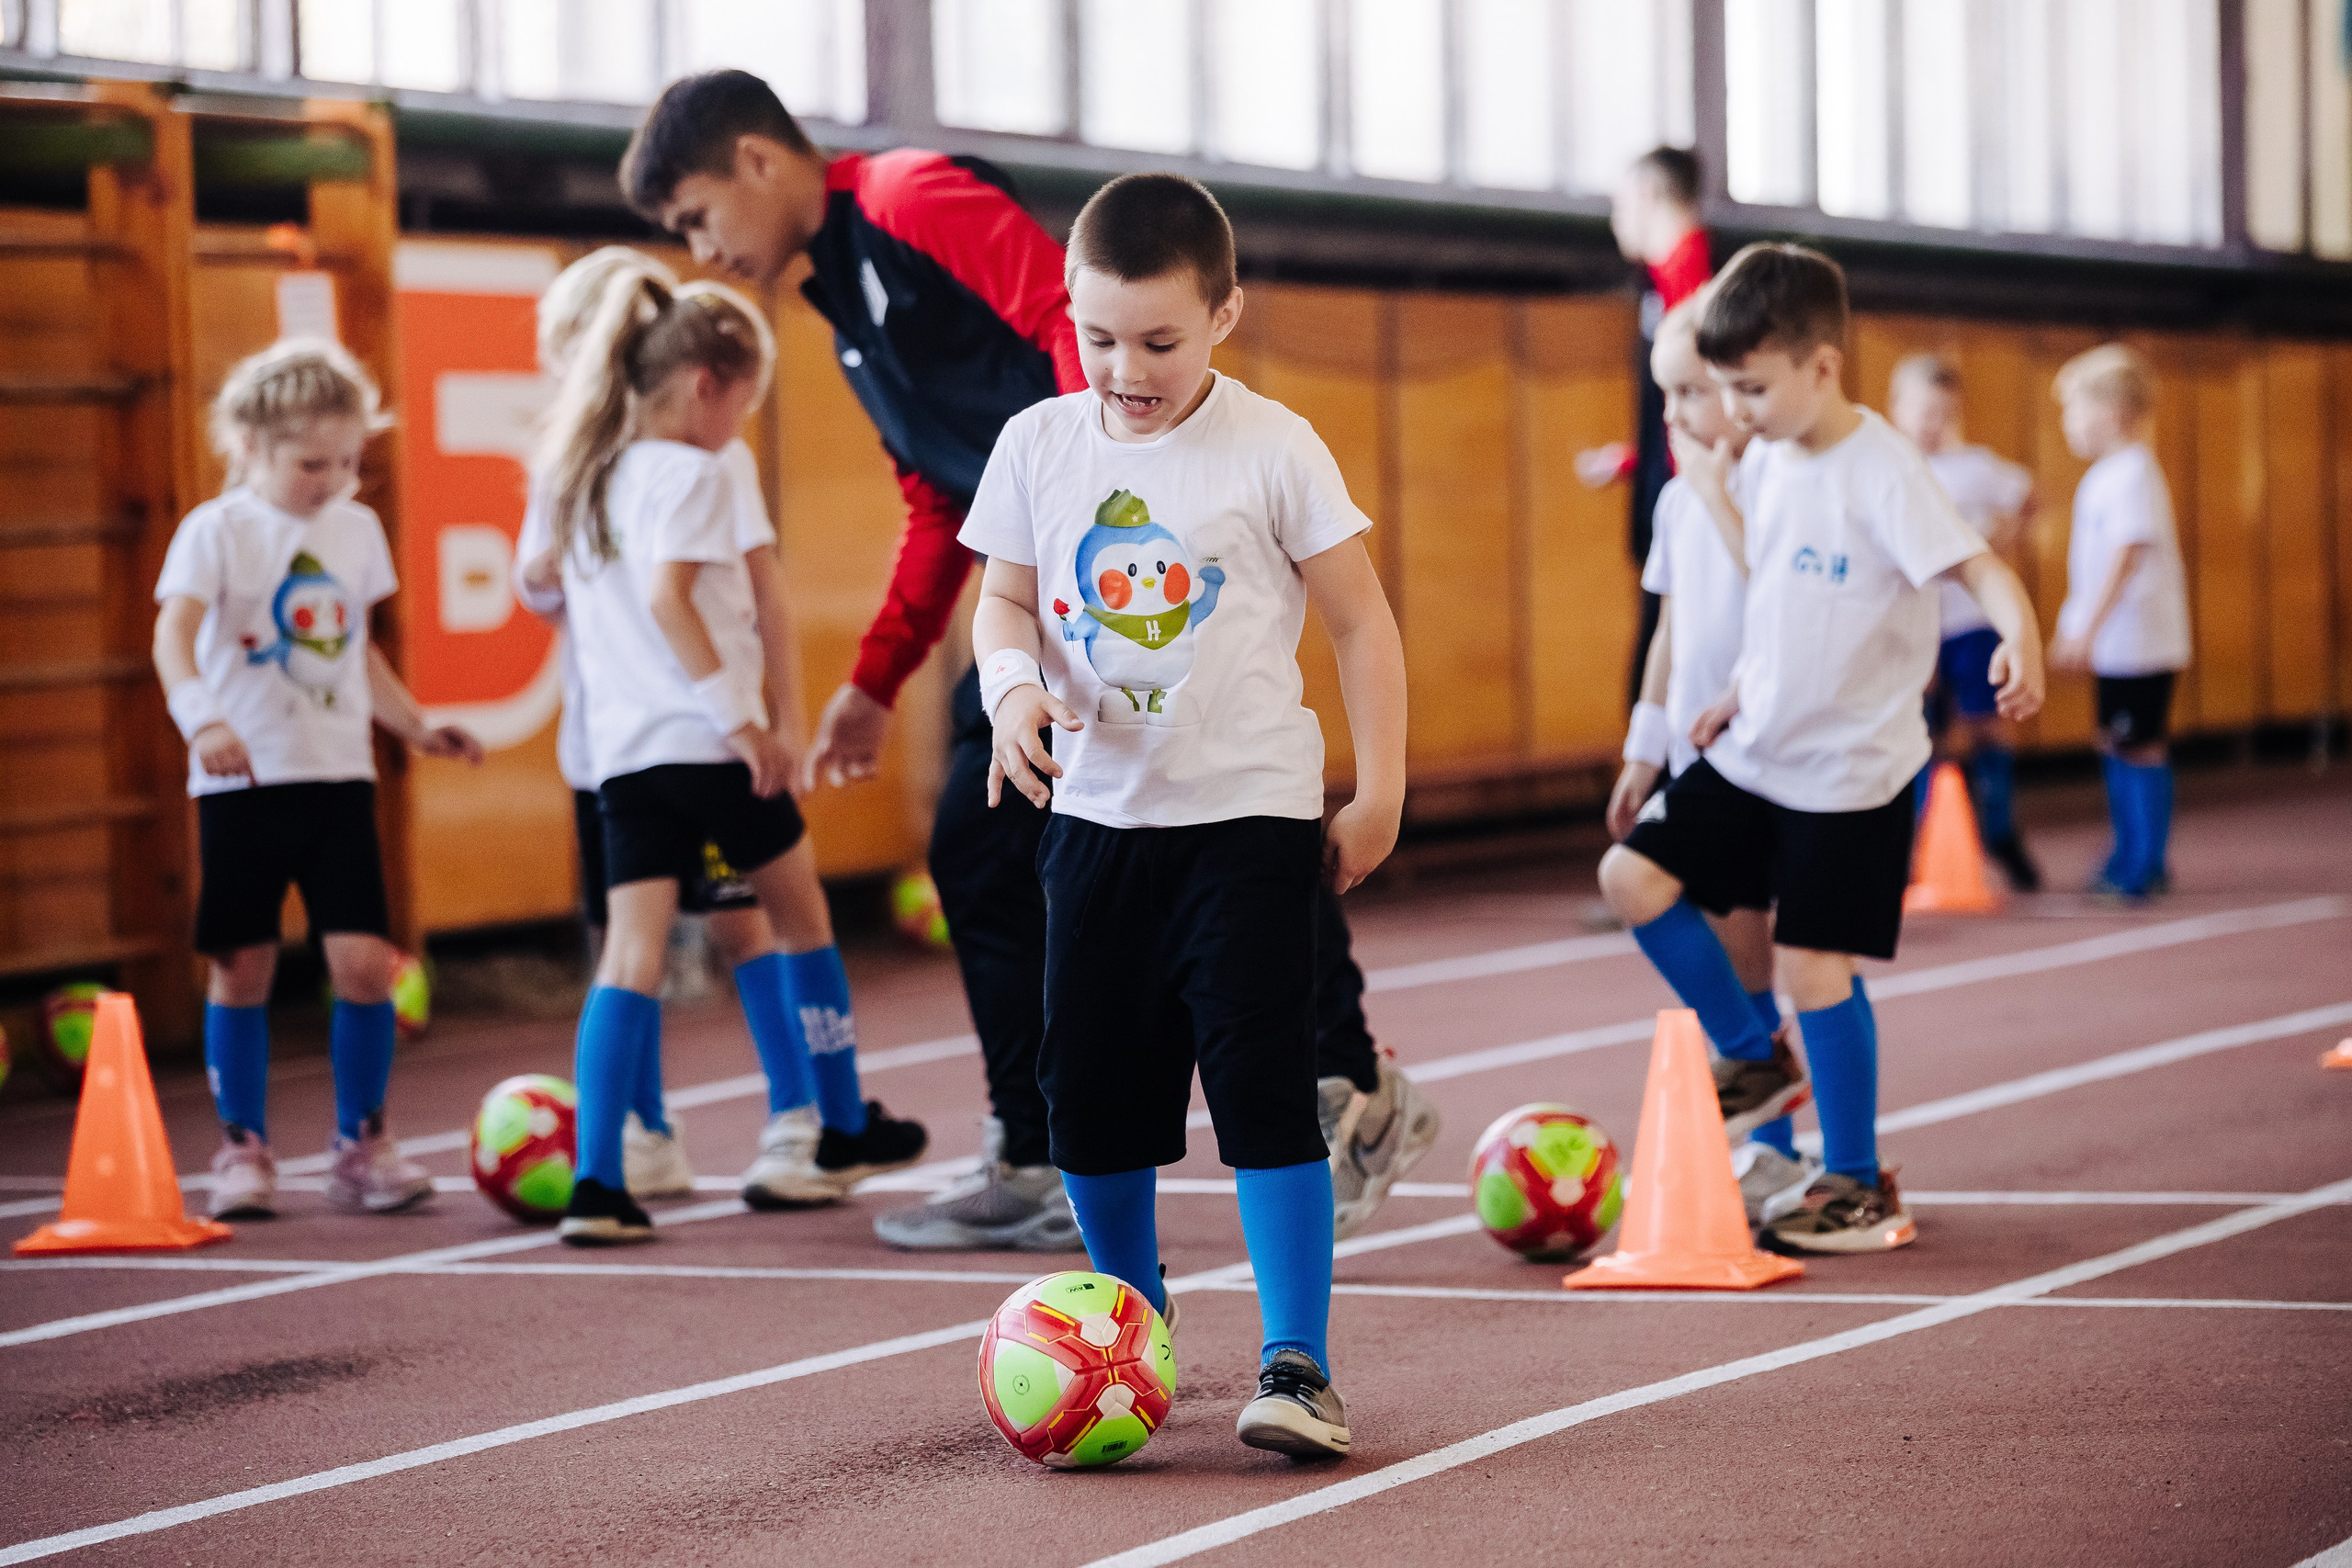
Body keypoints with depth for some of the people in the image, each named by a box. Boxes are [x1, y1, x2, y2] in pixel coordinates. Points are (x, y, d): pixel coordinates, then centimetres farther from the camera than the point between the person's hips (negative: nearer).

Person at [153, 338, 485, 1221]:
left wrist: (416, 728, 19)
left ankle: (361, 1146, 8)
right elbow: (174, 633, -21)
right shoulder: (218, 530, -7)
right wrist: (200, 716, -37)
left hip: (338, 776, 4)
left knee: (365, 961, -5)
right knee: (242, 968, 2)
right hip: (243, 780, -3)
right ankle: (243, 1148, 14)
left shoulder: (357, 530, 10)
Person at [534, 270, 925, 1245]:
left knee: (632, 950, -1)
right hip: (705, 738, -6)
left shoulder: (586, 478, 15)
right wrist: (748, 715, -23)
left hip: (622, 751, 6)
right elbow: (670, 597, -22)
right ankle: (841, 1133, 26)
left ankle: (597, 1181, -15)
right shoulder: (692, 475, -9)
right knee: (799, 913, 15)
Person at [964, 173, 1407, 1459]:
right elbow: (1005, 599, 11)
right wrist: (1014, 685, -12)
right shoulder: (1039, 446, 2)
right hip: (1097, 813, 4)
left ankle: (1296, 1364, -8)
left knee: (1262, 1086, -10)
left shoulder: (1273, 450, -7)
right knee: (1091, 1094, 8)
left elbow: (1362, 621, -1)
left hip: (1247, 818, -4)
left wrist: (1378, 794, -3)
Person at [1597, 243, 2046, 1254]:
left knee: (1813, 963, -6)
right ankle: (1756, 1059, 17)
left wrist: (2020, 638, -46)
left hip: (1851, 769, -7)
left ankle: (1858, 1186, 9)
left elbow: (1979, 569, -27)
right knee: (1634, 876, -2)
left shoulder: (1880, 470, -17)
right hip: (1755, 752, 7)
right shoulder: (1768, 468, 6)